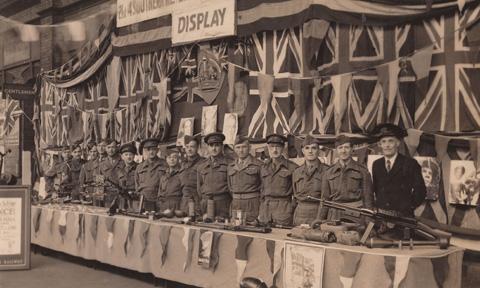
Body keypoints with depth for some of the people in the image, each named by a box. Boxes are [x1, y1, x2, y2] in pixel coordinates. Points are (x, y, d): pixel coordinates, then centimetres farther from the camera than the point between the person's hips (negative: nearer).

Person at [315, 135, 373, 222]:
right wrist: (319, 221, 7)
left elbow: (368, 198, 4)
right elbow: (325, 200, 13)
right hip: (334, 217, 2)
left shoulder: (362, 171, 4)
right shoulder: (329, 173, 11)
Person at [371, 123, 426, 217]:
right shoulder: (376, 165, 13)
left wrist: (409, 207, -4)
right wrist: (377, 205, 6)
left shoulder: (410, 164, 0)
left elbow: (420, 191, 0)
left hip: (403, 216, -3)